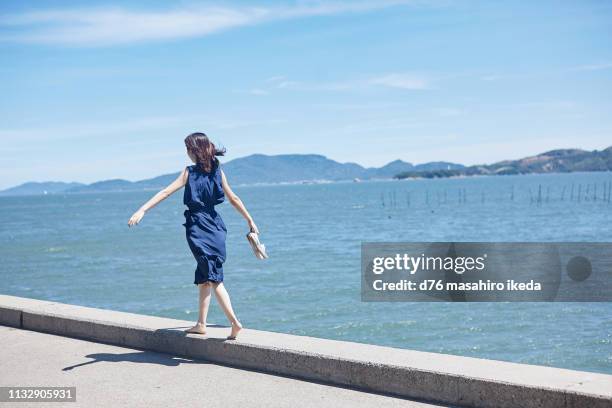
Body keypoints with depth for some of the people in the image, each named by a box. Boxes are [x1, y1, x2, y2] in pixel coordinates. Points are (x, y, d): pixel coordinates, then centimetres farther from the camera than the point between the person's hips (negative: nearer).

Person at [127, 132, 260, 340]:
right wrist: (250, 221, 19)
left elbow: (166, 192, -14)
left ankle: (234, 321, -16)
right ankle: (201, 324, 21)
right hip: (215, 226, 5)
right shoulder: (218, 171, 6)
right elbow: (234, 199, 10)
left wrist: (142, 210, -16)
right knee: (204, 277, 15)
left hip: (198, 227, -5)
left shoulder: (189, 172, -7)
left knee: (213, 278, -5)